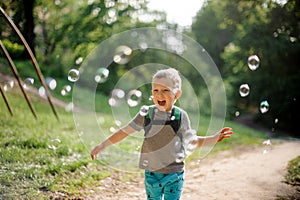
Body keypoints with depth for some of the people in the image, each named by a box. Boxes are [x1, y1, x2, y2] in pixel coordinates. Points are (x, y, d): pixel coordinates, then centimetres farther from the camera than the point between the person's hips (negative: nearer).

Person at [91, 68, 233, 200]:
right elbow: (124, 131, 1)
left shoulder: (181, 116, -5)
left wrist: (214, 138, -4)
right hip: (151, 173, 1)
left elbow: (192, 141, 7)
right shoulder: (146, 114, -6)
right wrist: (102, 145, 1)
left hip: (174, 174, -1)